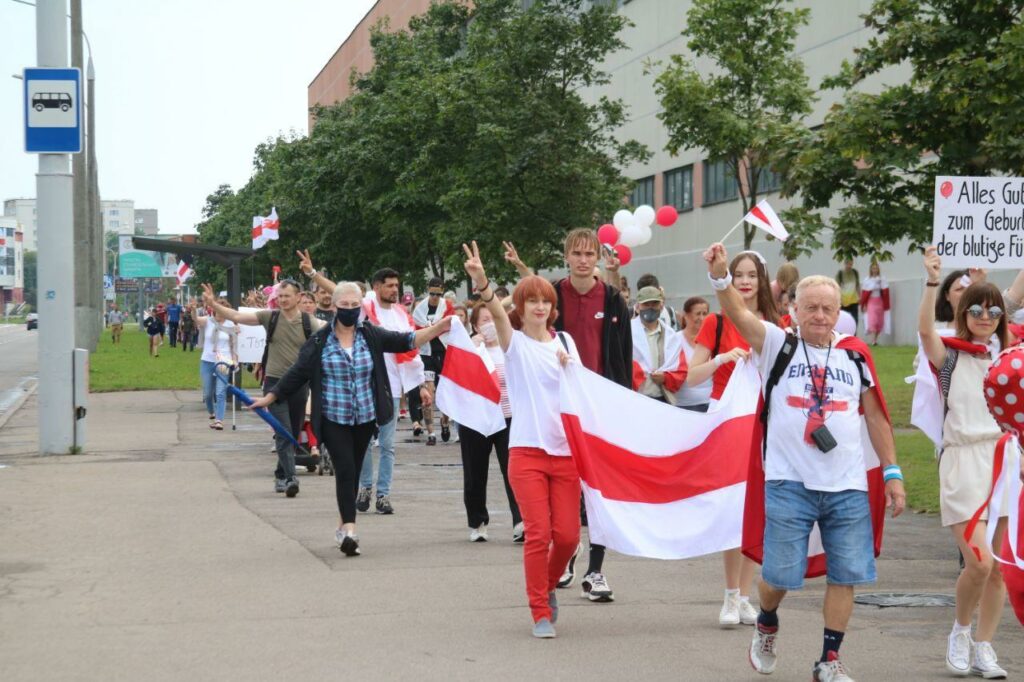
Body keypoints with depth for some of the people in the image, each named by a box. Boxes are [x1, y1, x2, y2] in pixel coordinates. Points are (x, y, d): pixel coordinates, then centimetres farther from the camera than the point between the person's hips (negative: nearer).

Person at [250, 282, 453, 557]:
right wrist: (269, 398, -4)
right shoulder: (319, 341, -4)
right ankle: (349, 529, -19)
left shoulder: (371, 335, 2)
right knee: (345, 469, -14)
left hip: (364, 418, 3)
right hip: (333, 418, -3)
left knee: (352, 472, 11)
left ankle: (343, 527, 23)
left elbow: (404, 341, -4)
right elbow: (296, 373, -1)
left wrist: (435, 330, -17)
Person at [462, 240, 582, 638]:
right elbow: (497, 313, -19)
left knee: (567, 535, 1)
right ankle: (541, 613, 3)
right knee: (538, 533, -8)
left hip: (565, 450, 3)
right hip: (527, 451, -3)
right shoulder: (515, 343, 2)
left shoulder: (565, 341, 12)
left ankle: (548, 586, 30)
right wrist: (481, 283, -38)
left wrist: (570, 370, -8)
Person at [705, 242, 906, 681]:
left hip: (847, 486, 3)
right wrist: (720, 276, -34)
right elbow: (739, 314, -15)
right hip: (789, 482, -3)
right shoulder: (778, 346, 2)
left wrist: (892, 473, 11)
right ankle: (766, 626, 31)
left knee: (846, 574, 1)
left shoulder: (855, 356, 10)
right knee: (780, 573, 0)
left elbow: (876, 416, 16)